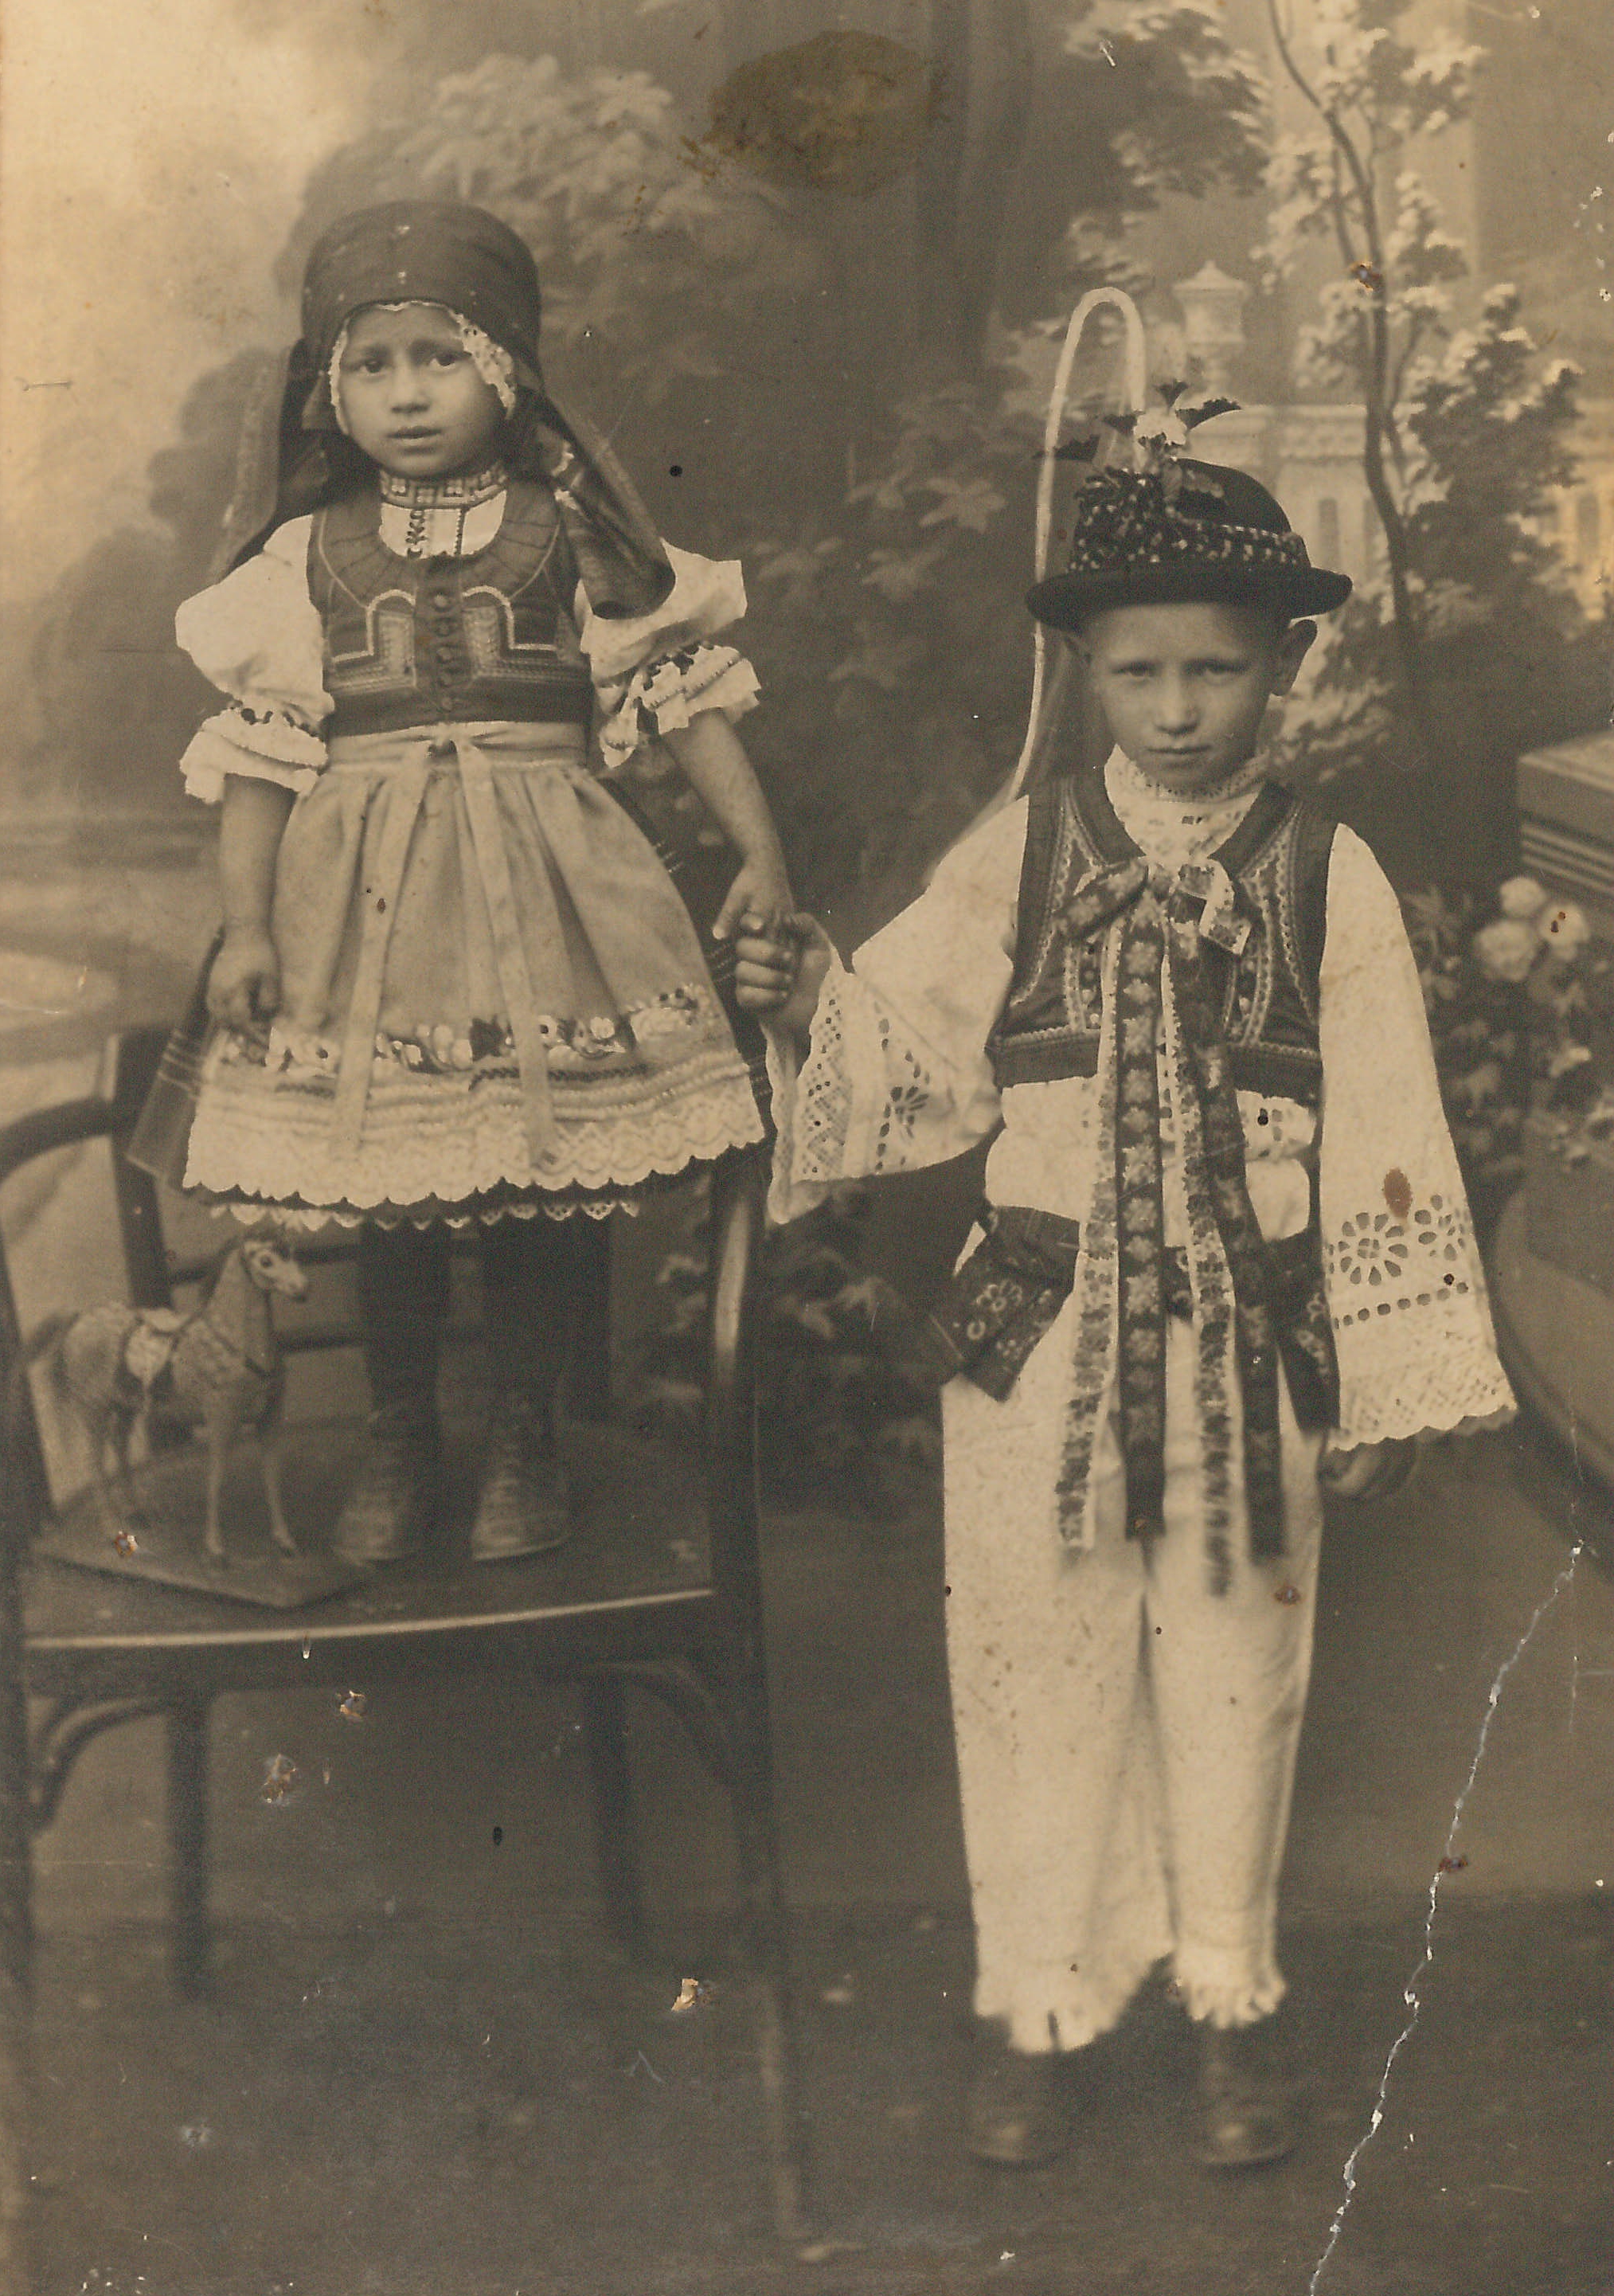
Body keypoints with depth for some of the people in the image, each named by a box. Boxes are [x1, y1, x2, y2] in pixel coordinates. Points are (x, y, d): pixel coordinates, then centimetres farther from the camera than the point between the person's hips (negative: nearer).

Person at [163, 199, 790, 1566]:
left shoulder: (572, 538, 3)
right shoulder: (307, 556, 5)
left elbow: (686, 689, 4)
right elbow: (261, 750, 5)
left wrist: (761, 850, -4)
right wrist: (246, 930, -2)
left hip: (536, 889, -1)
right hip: (364, 905, 1)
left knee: (536, 1200, 4)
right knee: (387, 1203, 6)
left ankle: (528, 1443, 22)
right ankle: (401, 1448, 24)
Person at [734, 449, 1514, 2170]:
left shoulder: (1326, 880, -4)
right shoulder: (1017, 860, -2)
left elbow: (1384, 1141, -2)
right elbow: (907, 1060, 5)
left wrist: (1391, 1379, -2)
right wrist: (810, 1008, -15)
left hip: (1247, 1351, 0)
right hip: (1042, 1337, 1)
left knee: (1233, 1664, 13)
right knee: (1035, 1659, 9)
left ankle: (1230, 1994, 32)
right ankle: (1033, 1998, 27)